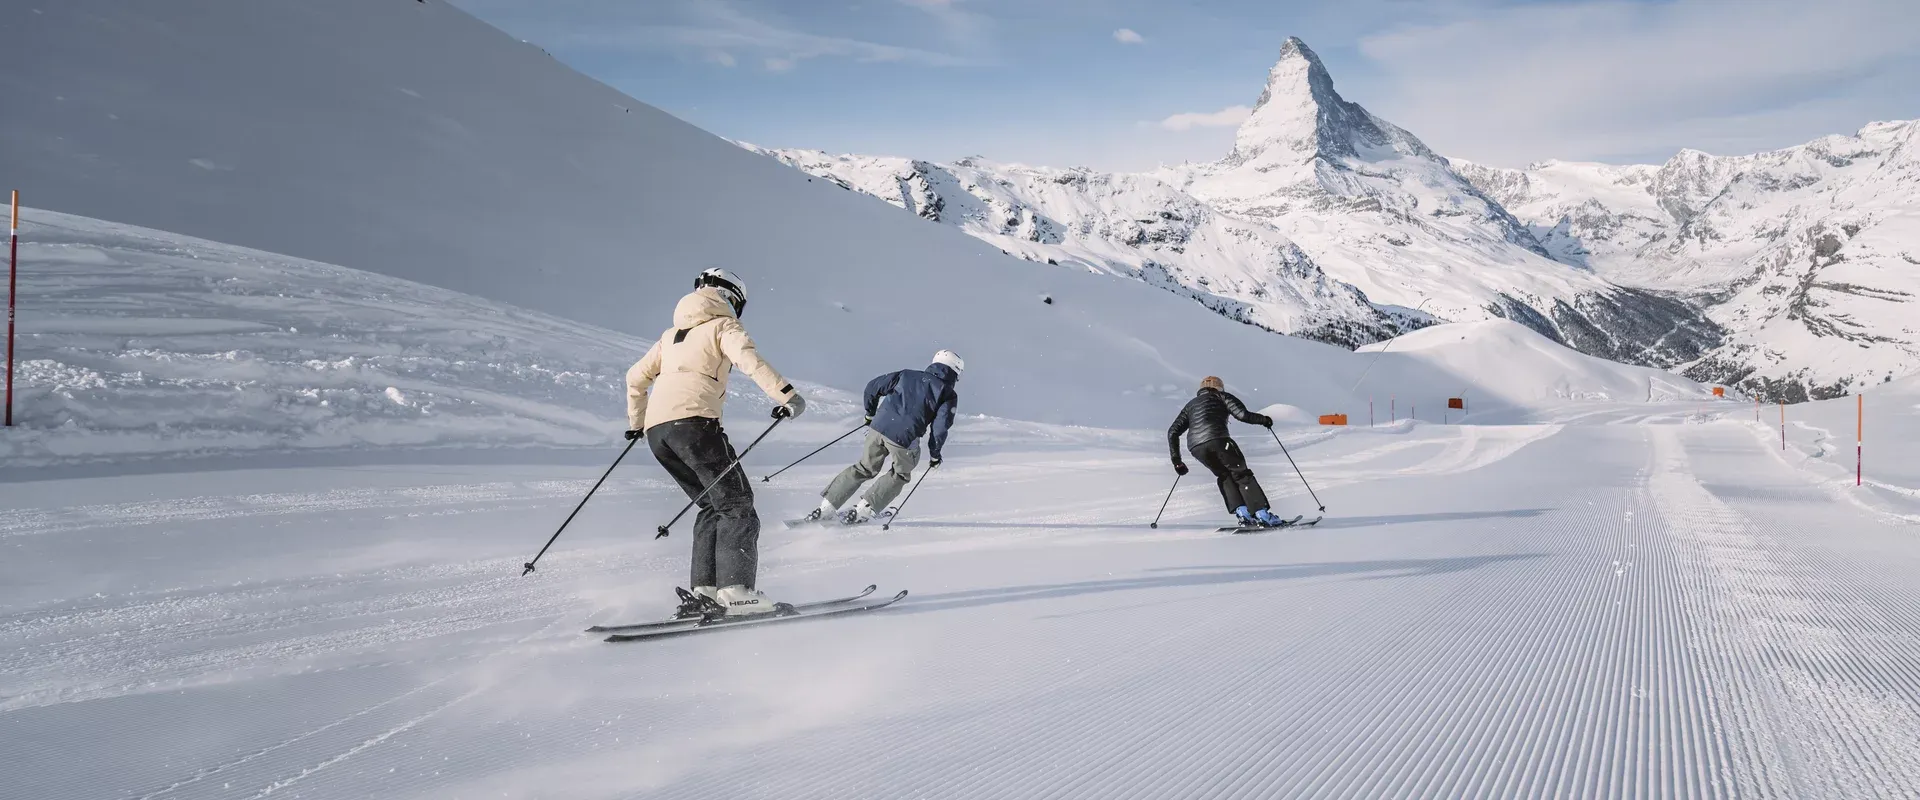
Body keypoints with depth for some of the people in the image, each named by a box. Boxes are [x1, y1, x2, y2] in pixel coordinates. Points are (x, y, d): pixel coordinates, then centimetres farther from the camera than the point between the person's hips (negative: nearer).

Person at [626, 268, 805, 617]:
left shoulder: (672, 333, 30)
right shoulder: (723, 325, 10)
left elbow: (636, 378, 33)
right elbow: (749, 359, -11)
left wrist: (636, 422, 44)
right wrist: (786, 394, -16)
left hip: (655, 427, 7)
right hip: (693, 419, -7)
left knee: (714, 505, 14)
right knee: (736, 504, -5)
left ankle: (704, 590, 3)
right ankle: (735, 589, -19)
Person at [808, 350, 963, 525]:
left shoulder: (907, 375, 17)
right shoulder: (949, 395, 5)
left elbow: (873, 387, 14)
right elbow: (940, 426, -5)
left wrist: (870, 413, 28)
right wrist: (935, 454, 8)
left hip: (879, 427, 4)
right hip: (905, 438, -4)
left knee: (864, 468, 23)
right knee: (900, 475, 23)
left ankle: (826, 507, 18)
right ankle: (862, 510, 12)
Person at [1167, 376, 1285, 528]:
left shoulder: (1190, 405, 33)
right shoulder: (1221, 396, 22)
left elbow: (1173, 432, 24)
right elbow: (1243, 415, 4)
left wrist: (1176, 460, 24)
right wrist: (1263, 419, 21)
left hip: (1195, 447, 4)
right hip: (1217, 439, -4)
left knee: (1224, 476, 22)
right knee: (1241, 474, 7)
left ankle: (1241, 512, 6)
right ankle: (1262, 514, -3)